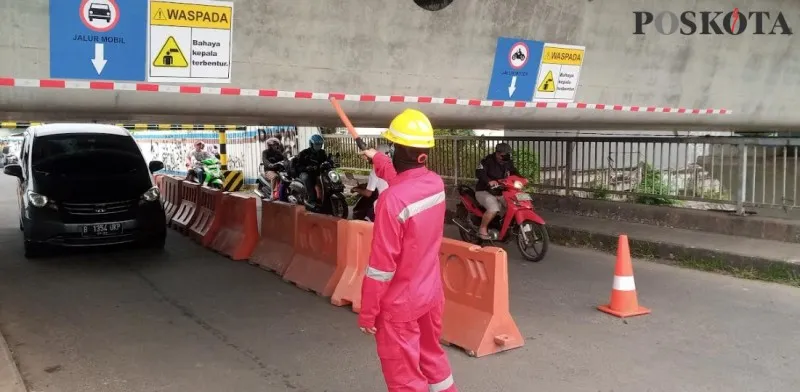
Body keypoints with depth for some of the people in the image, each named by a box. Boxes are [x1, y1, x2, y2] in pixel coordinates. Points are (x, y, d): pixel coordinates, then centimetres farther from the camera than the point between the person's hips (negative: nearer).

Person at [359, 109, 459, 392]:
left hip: (399, 304, -7)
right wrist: (377, 159, 35)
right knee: (432, 356, 27)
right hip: (431, 294, 7)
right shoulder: (436, 183, -5)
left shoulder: (392, 200, -28)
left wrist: (367, 313, -12)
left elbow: (381, 265, -23)